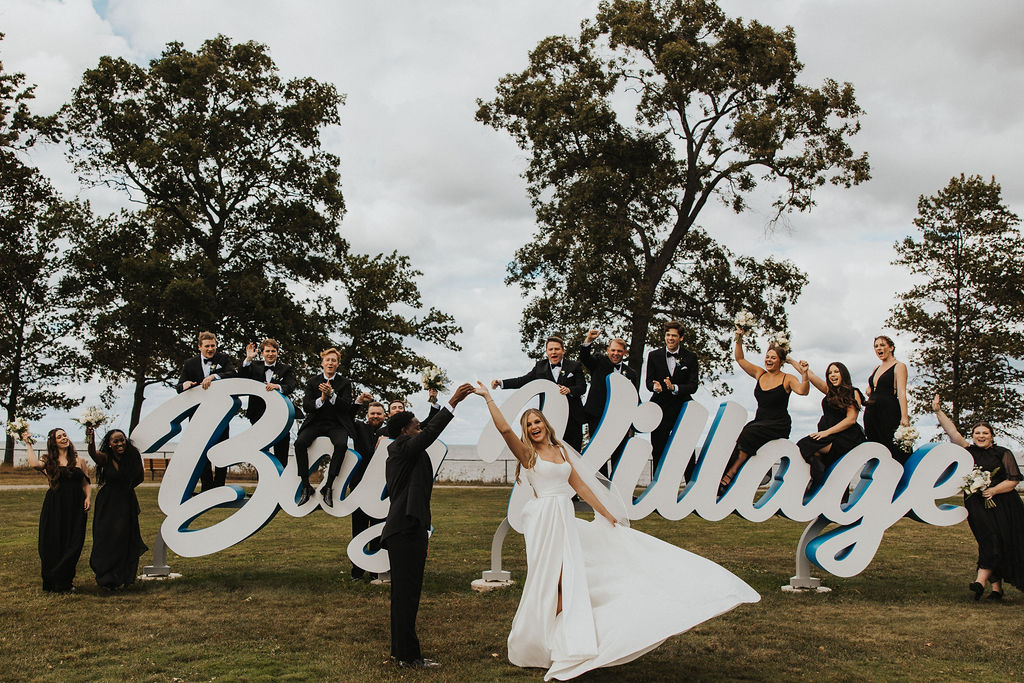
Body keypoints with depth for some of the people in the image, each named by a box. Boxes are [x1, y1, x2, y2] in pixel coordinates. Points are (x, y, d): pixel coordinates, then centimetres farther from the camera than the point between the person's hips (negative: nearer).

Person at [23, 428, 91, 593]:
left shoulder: (78, 460, 11)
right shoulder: (49, 461, 5)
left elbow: (86, 483, 14)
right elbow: (34, 464, -18)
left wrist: (88, 498, -3)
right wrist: (28, 444, -7)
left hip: (75, 508, 2)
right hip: (54, 508, -1)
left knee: (72, 545, 0)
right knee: (53, 544, 1)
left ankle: (66, 582, 15)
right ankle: (51, 584, 14)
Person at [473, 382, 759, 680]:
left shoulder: (560, 451, 14)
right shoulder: (527, 452, -2)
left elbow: (580, 485, 18)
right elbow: (504, 429, -18)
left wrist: (606, 513, 18)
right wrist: (488, 397, -18)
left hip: (565, 520, 5)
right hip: (543, 519, -5)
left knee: (566, 581, 4)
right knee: (549, 582, -3)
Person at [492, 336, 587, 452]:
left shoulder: (574, 366, 6)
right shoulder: (540, 366, 12)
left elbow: (582, 387, 0)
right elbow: (524, 380, 10)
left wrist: (569, 390, -22)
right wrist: (501, 383, -1)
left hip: (572, 418, -1)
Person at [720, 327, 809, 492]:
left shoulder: (787, 379, -1)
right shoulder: (759, 374, 13)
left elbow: (803, 391, -19)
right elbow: (739, 358, 15)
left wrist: (804, 374, -35)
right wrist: (739, 339, 2)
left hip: (779, 426, -4)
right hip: (759, 421, 5)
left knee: (748, 433, -30)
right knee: (737, 435, -25)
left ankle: (731, 472, -25)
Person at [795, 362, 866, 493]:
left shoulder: (853, 393, 2)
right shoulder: (830, 391, 19)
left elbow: (851, 419, -8)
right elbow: (810, 375, 15)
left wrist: (827, 432, -14)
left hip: (845, 437, -6)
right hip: (828, 436, 6)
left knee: (805, 446, -28)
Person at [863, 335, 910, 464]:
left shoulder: (899, 366, 0)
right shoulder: (876, 369, 21)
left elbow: (902, 393, -12)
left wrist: (904, 417, -21)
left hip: (889, 411, -7)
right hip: (871, 412, 7)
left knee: (891, 448, -12)